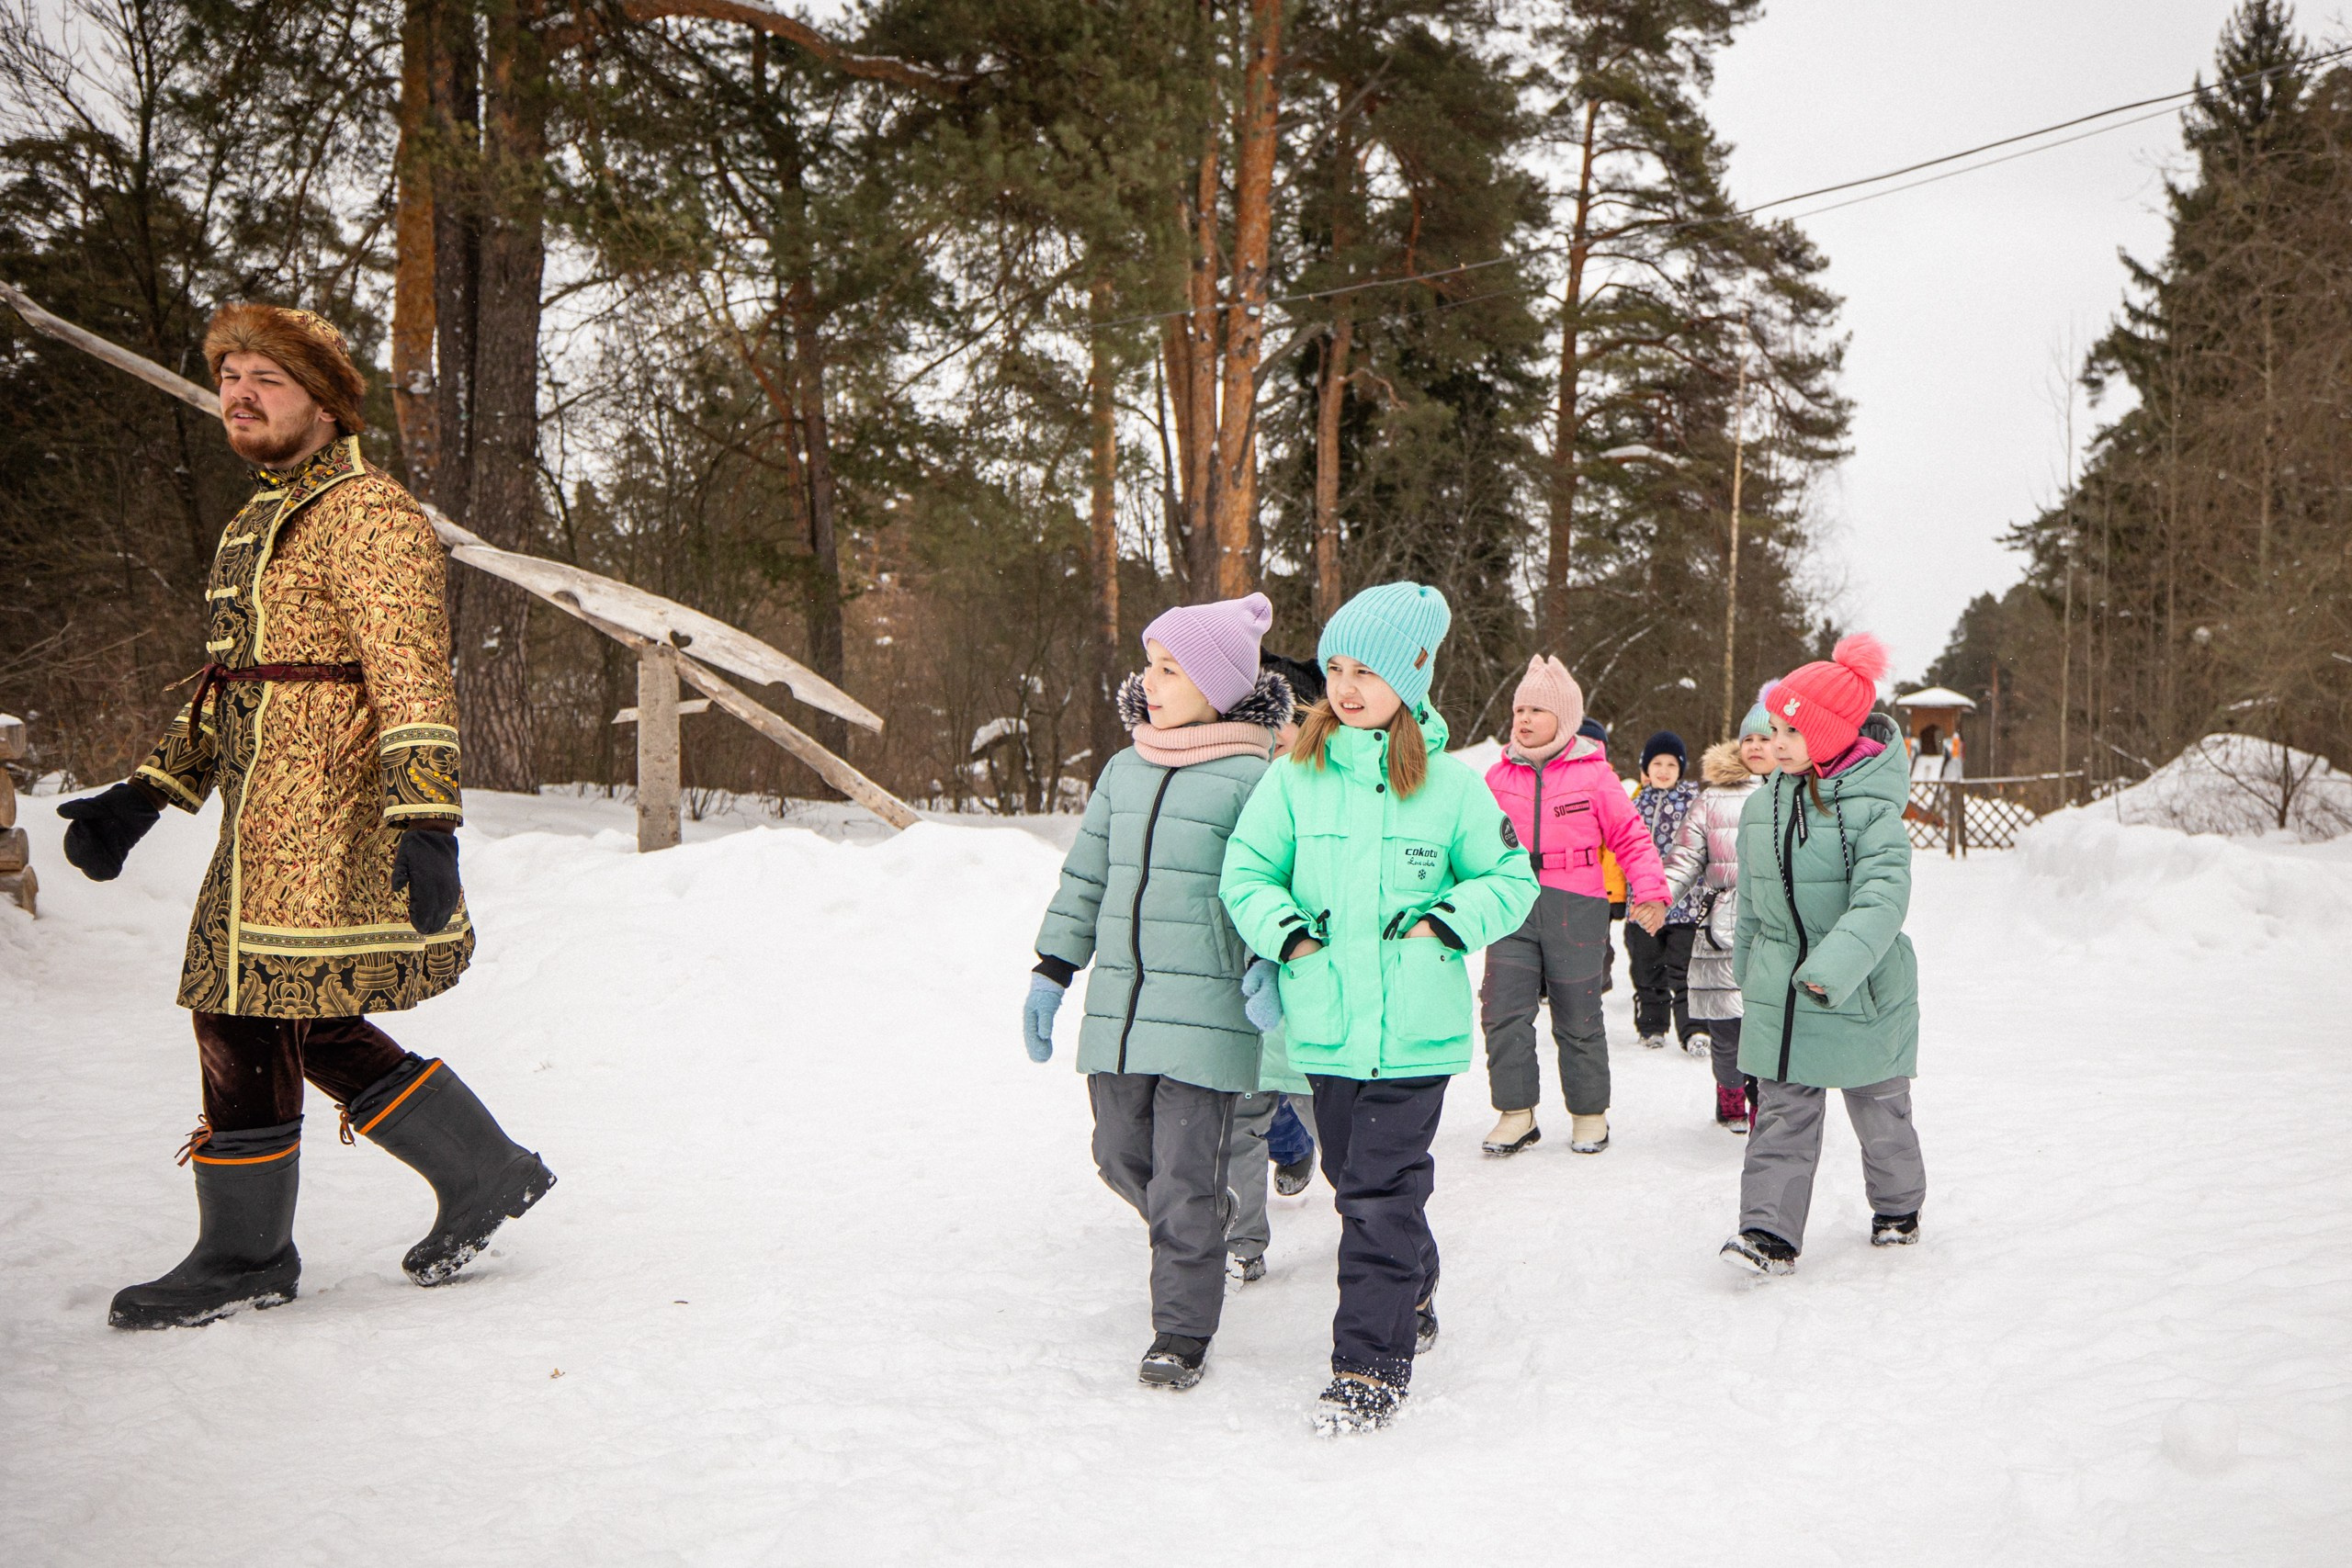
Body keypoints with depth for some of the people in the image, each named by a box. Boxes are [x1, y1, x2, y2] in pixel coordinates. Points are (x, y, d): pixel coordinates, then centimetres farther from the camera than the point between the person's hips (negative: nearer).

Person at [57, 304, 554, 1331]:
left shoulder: (366, 515, -11)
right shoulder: (262, 521, 20)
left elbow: (410, 671, -20)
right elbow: (230, 689, 25)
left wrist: (426, 819, -29)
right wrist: (142, 799, 20)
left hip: (321, 820, -10)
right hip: (268, 822, 10)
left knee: (246, 1016, -3)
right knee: (309, 1027, 13)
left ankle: (244, 1258, 13)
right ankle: (486, 1174, 23)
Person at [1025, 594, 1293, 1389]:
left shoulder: (1251, 780, -7)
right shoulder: (1124, 771, 11)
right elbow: (1085, 877, 18)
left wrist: (1271, 967, -25)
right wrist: (1051, 972, 17)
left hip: (1206, 1012, -6)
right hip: (1117, 1004, 6)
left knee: (1185, 1175, -3)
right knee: (1121, 1155, 14)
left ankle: (1181, 1330, 11)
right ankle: (1207, 1227, 42)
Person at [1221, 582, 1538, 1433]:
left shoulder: (1449, 784, -2)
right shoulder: (1295, 776, 2)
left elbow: (1512, 878, 7)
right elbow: (1246, 869, 9)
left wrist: (1449, 922, -9)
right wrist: (1283, 930, -8)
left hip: (1415, 1028, -3)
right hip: (1327, 1021, 4)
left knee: (1382, 1191, -7)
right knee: (1355, 1177, 18)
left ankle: (1371, 1362, 1)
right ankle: (1412, 1299, 42)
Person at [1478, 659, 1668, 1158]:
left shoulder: (1593, 774, -1)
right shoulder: (1501, 775, 9)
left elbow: (1630, 837, 3)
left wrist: (1650, 891, -8)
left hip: (1574, 910, -3)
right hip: (1512, 907, 3)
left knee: (1579, 1017, 6)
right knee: (1504, 1010, -6)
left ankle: (1590, 1114, 22)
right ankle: (1517, 1114, 5)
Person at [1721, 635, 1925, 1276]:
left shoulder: (1873, 810, -16)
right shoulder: (1762, 806, 2)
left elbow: (1881, 900, -29)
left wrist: (1831, 970, -40)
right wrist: (1749, 971, 18)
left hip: (1863, 995, -4)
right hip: (1778, 996, 4)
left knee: (1879, 1109, 15)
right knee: (1781, 1115, -1)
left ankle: (1898, 1206, 37)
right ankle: (1771, 1233, -2)